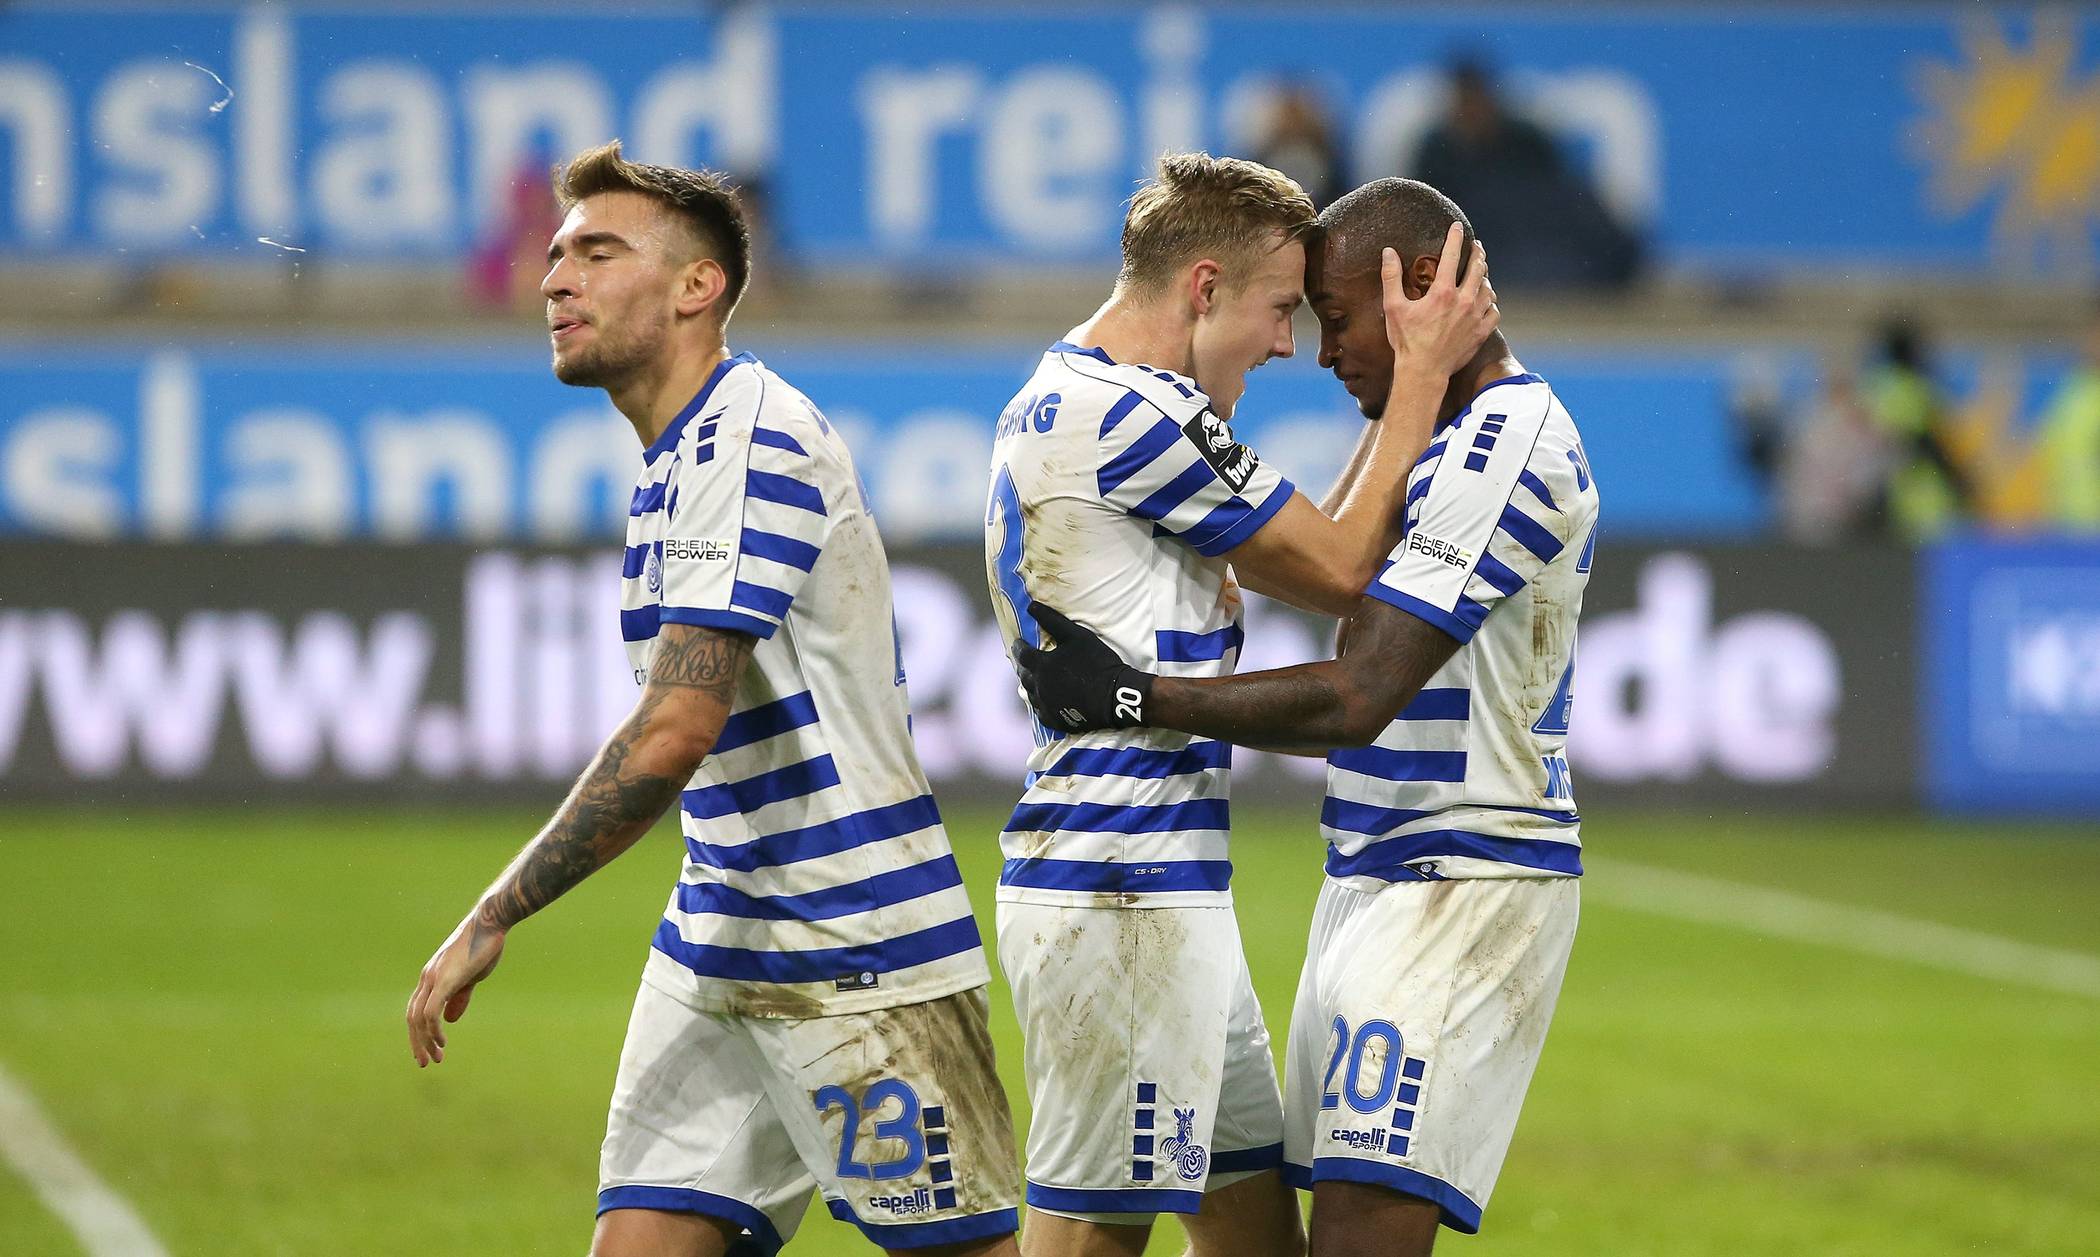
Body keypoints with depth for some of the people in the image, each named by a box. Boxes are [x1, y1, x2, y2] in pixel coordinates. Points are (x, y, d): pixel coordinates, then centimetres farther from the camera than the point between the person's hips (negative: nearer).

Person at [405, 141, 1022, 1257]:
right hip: (718, 946, 9)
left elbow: (673, 735, -25)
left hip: (855, 955, -9)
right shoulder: (675, 455, 14)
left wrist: (493, 919, -20)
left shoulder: (749, 442, -17)